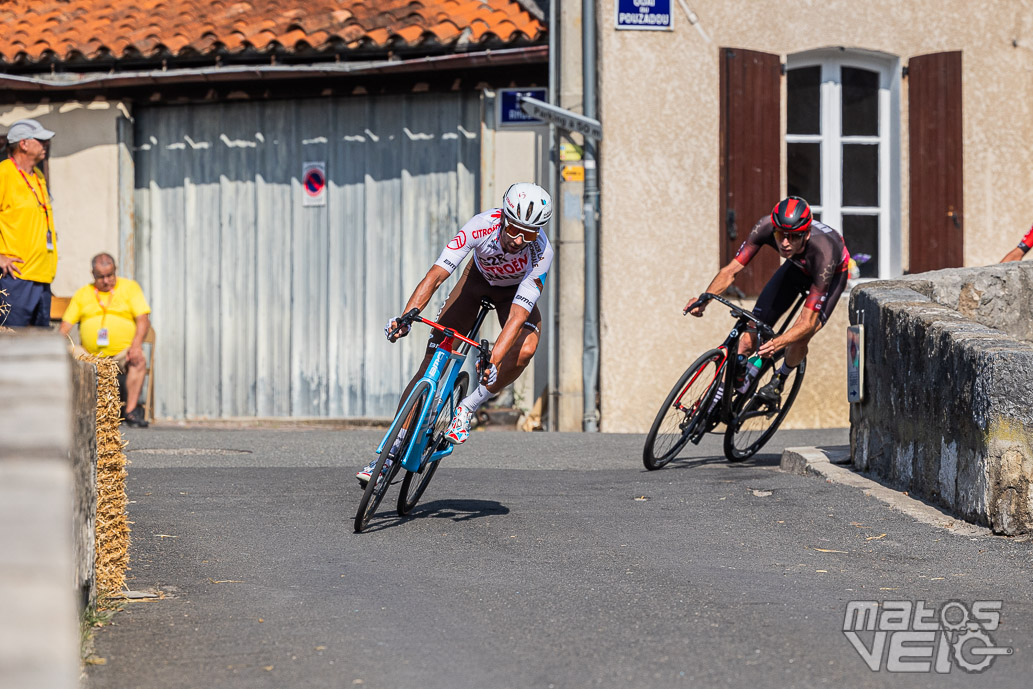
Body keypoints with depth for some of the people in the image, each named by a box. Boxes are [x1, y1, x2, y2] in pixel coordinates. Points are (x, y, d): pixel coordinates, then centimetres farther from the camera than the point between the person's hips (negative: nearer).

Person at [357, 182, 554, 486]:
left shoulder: (542, 252, -37)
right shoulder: (482, 225, -36)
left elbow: (518, 315, -43)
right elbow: (437, 273, -40)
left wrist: (494, 361, -55)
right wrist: (406, 316, -53)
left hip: (515, 292, -1)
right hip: (478, 278, 1)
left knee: (525, 349, -33)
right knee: (432, 359, -10)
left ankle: (466, 408, -13)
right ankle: (391, 450, -6)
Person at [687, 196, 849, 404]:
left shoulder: (822, 252, -44)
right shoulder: (765, 227, -36)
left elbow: (808, 322, -42)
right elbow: (731, 270, -29)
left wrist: (777, 343, -59)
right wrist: (704, 299, -46)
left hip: (834, 273, -4)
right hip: (796, 266, 4)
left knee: (799, 339, -22)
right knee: (752, 333, -10)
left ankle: (779, 380, 10)